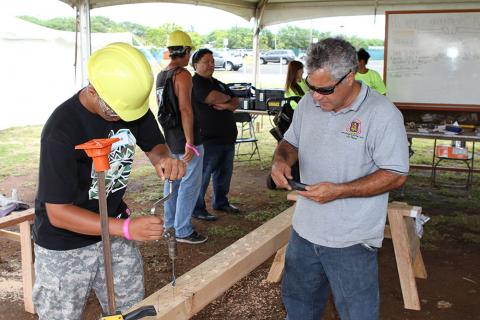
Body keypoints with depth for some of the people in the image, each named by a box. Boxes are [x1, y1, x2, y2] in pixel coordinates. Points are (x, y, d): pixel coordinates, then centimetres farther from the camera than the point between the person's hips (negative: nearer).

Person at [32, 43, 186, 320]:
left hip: (114, 228, 5)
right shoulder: (62, 131, -29)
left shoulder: (131, 102, -12)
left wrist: (165, 159, -22)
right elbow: (58, 213, -26)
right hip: (65, 246, -5)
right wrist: (126, 228, -36)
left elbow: (155, 145, 3)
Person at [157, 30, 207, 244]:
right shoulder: (183, 75, -17)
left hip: (169, 138, 9)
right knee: (189, 185, 0)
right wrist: (190, 142, -23)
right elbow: (185, 109, -24)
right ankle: (183, 231, 6)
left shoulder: (161, 75, 10)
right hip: (185, 140, -9)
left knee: (172, 181, 19)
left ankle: (169, 223, 30)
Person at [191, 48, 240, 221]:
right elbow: (213, 97, -24)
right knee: (202, 175, -1)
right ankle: (197, 209, 9)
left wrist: (227, 105, -10)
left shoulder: (219, 83, 19)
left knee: (224, 172, 17)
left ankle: (221, 202, 32)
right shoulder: (195, 82, -9)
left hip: (227, 137, 9)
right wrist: (227, 98, -2)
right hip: (208, 139, -9)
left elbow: (235, 102, 14)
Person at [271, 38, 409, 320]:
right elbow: (290, 142, 15)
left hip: (351, 242, -5)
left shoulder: (383, 114, -18)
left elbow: (396, 175, -16)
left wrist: (339, 191, -24)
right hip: (304, 230, 6)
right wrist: (282, 159, -8)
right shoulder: (308, 103, 1)